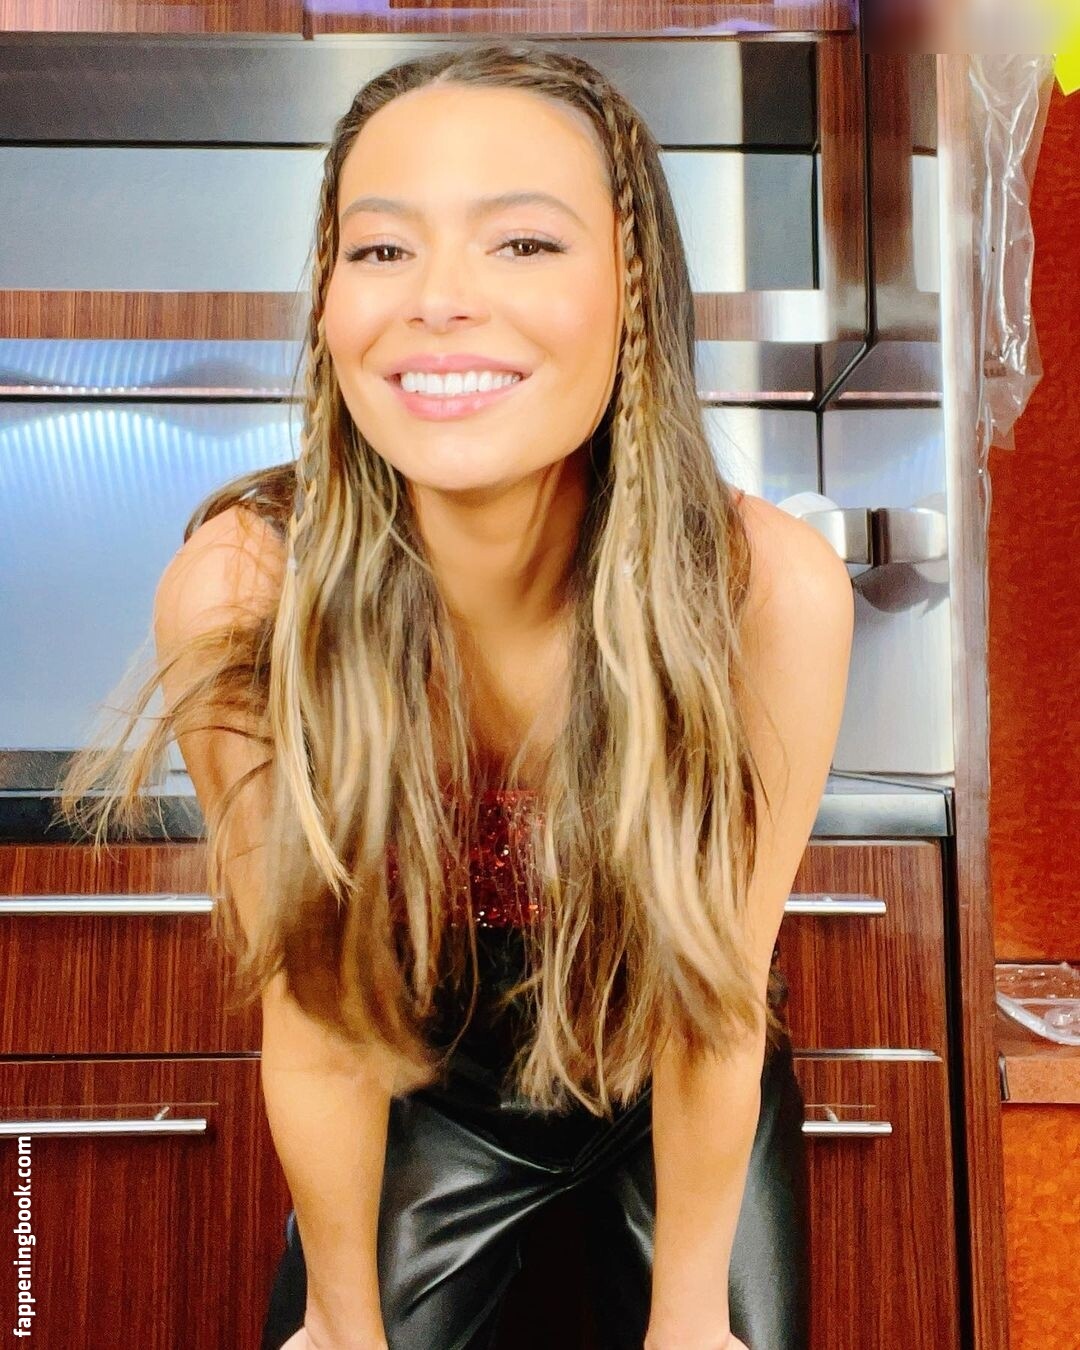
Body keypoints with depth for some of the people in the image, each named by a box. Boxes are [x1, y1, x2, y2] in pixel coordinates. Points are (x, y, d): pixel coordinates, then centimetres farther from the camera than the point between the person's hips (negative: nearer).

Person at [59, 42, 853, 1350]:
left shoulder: (770, 593, -31)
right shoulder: (240, 594, -29)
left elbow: (715, 998, -18)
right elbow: (317, 1016, -18)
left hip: (685, 1093, 1)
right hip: (427, 1090, 1)